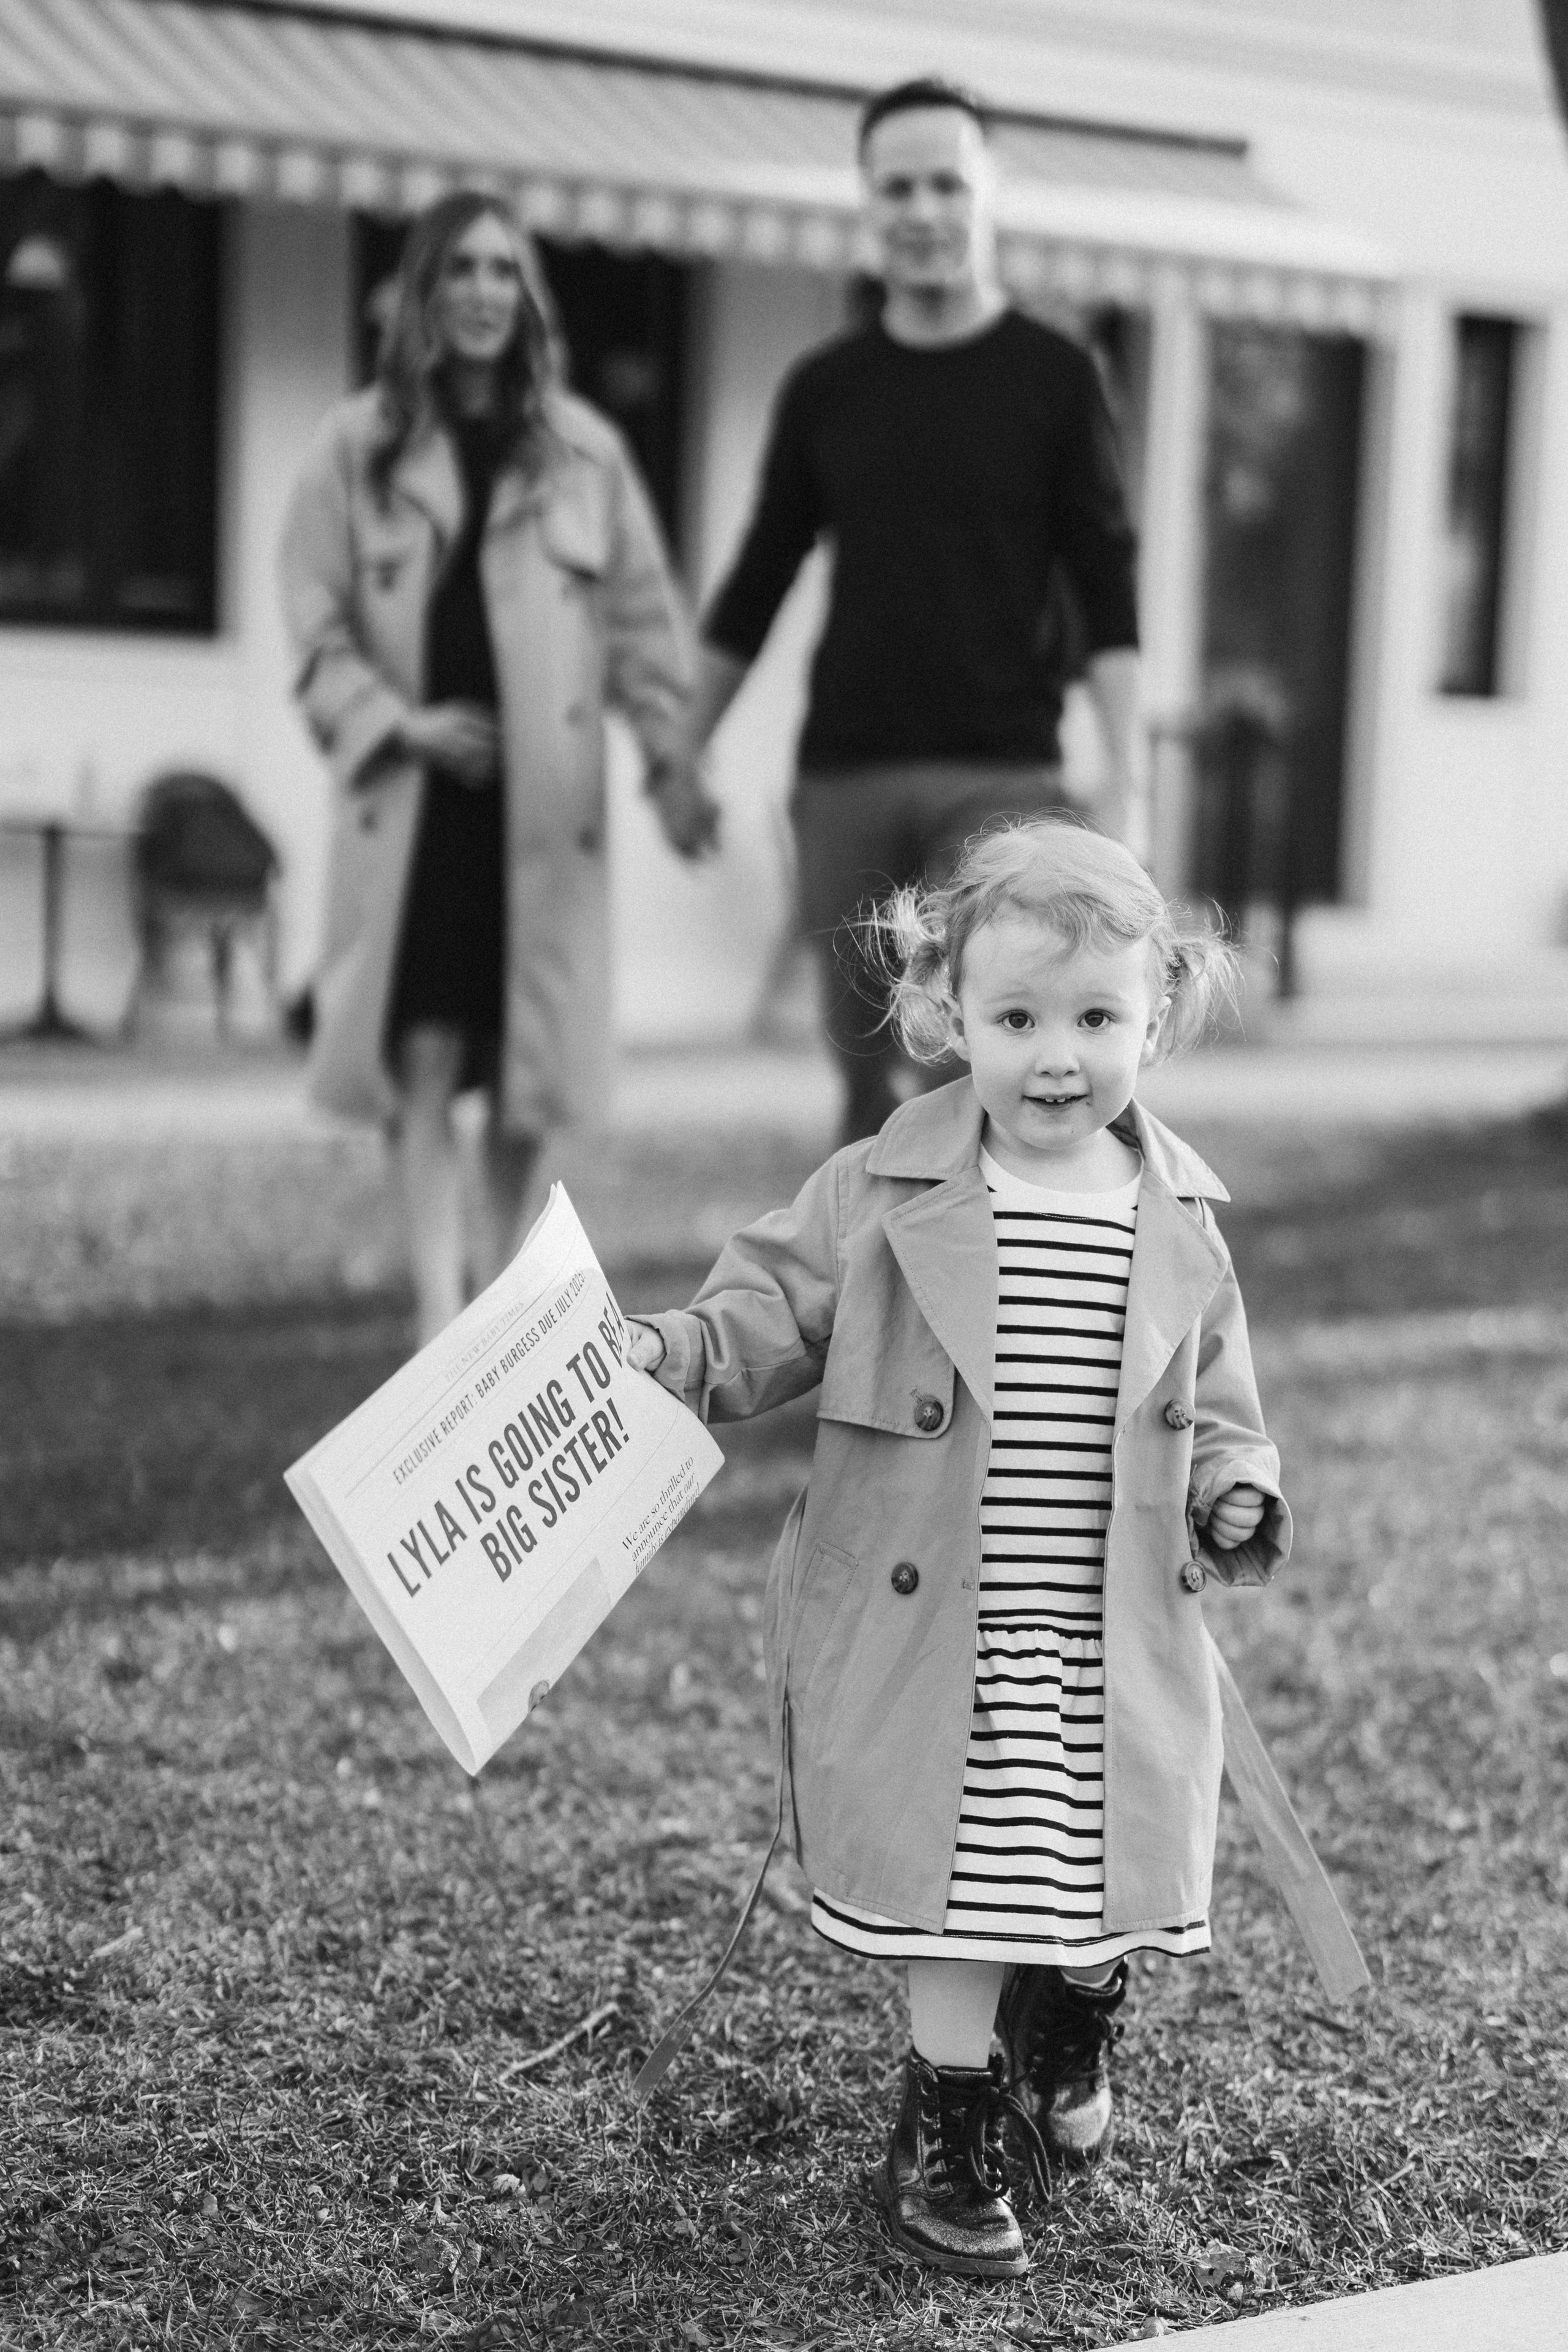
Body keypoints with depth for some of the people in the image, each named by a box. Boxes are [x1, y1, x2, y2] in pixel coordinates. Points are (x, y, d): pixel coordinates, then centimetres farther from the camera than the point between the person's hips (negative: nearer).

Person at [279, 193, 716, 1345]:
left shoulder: (584, 450, 6)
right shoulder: (358, 447, 3)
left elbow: (642, 612, 6)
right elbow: (315, 622, 3)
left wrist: (673, 758, -3)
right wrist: (397, 723, -10)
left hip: (545, 797, 1)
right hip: (410, 796, -1)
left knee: (530, 1062, 6)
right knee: (425, 1057, -8)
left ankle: (495, 1285, 25)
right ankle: (440, 1309, -10)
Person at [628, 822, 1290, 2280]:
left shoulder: (1177, 1218, 3)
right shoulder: (885, 1195, -7)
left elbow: (1215, 1404, 13)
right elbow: (770, 1315, -2)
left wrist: (1238, 1496, -4)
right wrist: (662, 1357, -18)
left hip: (1115, 1645, 3)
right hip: (936, 1640, -3)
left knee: (1108, 1883, 14)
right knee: (964, 1889, 2)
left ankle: (1068, 2026, 46)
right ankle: (947, 2132, 22)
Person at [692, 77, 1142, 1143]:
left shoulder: (1055, 378, 3)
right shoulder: (825, 390, 10)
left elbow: (1109, 596, -1)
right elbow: (754, 591, 16)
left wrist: (1122, 780, -9)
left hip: (1000, 778, -3)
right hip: (844, 777, 3)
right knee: (868, 1069, 5)